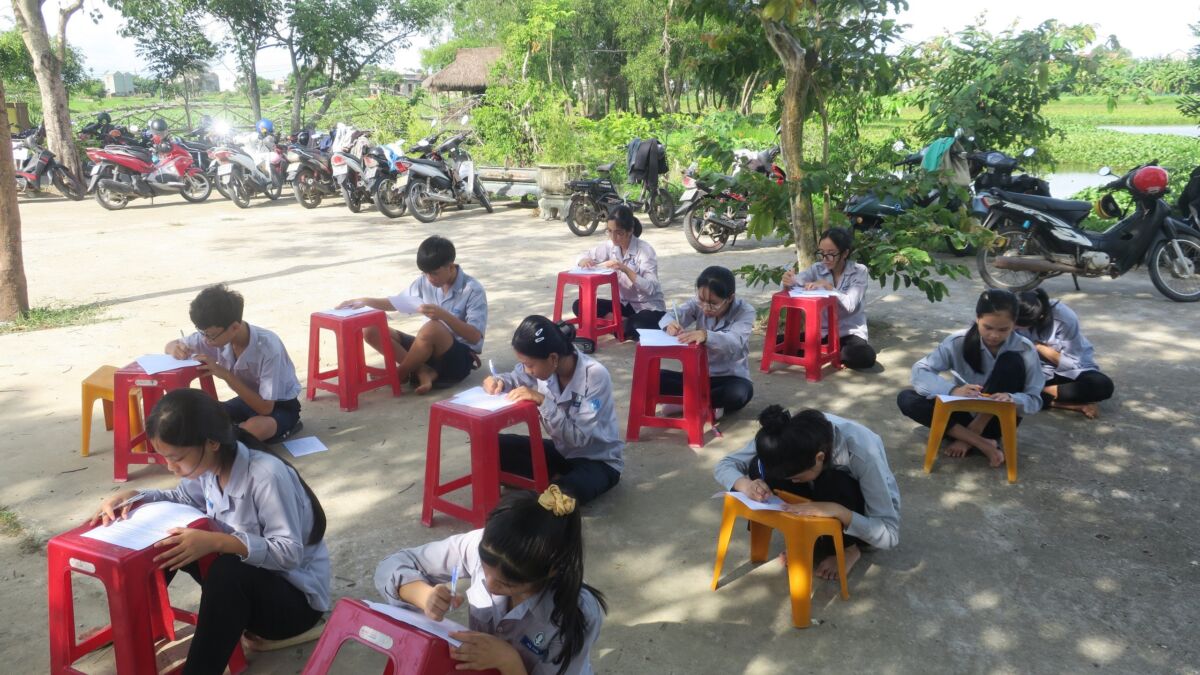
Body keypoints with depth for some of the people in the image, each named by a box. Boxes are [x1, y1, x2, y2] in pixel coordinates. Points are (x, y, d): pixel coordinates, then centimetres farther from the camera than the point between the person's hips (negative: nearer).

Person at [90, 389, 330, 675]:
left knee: (228, 572, -37)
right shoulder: (209, 466, -7)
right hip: (244, 575, 8)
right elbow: (182, 498, 14)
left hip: (296, 596, -8)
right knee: (164, 541, 0)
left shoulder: (267, 476, -31)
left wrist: (217, 542, -41)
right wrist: (133, 497, -5)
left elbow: (289, 552, -32)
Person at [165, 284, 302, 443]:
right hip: (250, 398, 6)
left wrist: (226, 375, -33)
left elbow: (265, 407, -29)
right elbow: (171, 345, 1)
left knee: (254, 428, -37)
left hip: (281, 405, -6)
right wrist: (176, 349, -25)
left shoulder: (268, 347, -33)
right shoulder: (214, 335, -16)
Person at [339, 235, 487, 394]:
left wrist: (444, 315, -33)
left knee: (433, 328, -39)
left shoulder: (473, 290, -15)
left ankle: (399, 375, -13)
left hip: (461, 358, -7)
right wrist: (365, 301, 0)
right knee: (371, 331, -5)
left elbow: (475, 337, -21)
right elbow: (398, 302, 16)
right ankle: (423, 372, -18)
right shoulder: (425, 282, 1)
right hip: (432, 349, 7)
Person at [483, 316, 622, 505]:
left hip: (599, 461, -6)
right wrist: (496, 381, -15)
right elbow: (515, 378, 8)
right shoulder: (542, 364, -12)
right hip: (562, 451, 6)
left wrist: (542, 401, -33)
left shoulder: (595, 375, -28)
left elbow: (579, 438, -28)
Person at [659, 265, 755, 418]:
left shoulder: (745, 311, -16)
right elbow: (669, 316, -15)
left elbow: (734, 342, -35)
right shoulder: (698, 304, -4)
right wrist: (670, 324, -42)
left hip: (731, 378, -3)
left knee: (741, 391, -39)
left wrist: (705, 335, -55)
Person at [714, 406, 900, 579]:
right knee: (759, 467, -24)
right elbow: (724, 465, -19)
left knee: (833, 481, -36)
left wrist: (838, 511, -47)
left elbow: (891, 534, -33)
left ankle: (848, 549, -7)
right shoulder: (790, 437, -27)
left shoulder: (863, 452, -37)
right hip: (822, 497, 3)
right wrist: (746, 484, -40)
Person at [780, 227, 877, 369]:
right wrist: (788, 281, -36)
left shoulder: (859, 271, -6)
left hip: (849, 333, -2)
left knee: (866, 356, -34)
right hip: (821, 331, 3)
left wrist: (827, 286, -25)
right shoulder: (817, 269, 2)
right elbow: (795, 282, -12)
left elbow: (850, 305, -17)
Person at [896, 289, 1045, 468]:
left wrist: (1012, 399, -37)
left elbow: (1035, 401, -12)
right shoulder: (959, 342, -15)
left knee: (1012, 361, -26)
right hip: (965, 411, 1)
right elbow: (919, 372, -20)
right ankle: (982, 443, -30)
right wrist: (953, 390, -39)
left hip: (998, 418, -1)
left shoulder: (1025, 350, -14)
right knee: (906, 399, -23)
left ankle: (967, 438, -20)